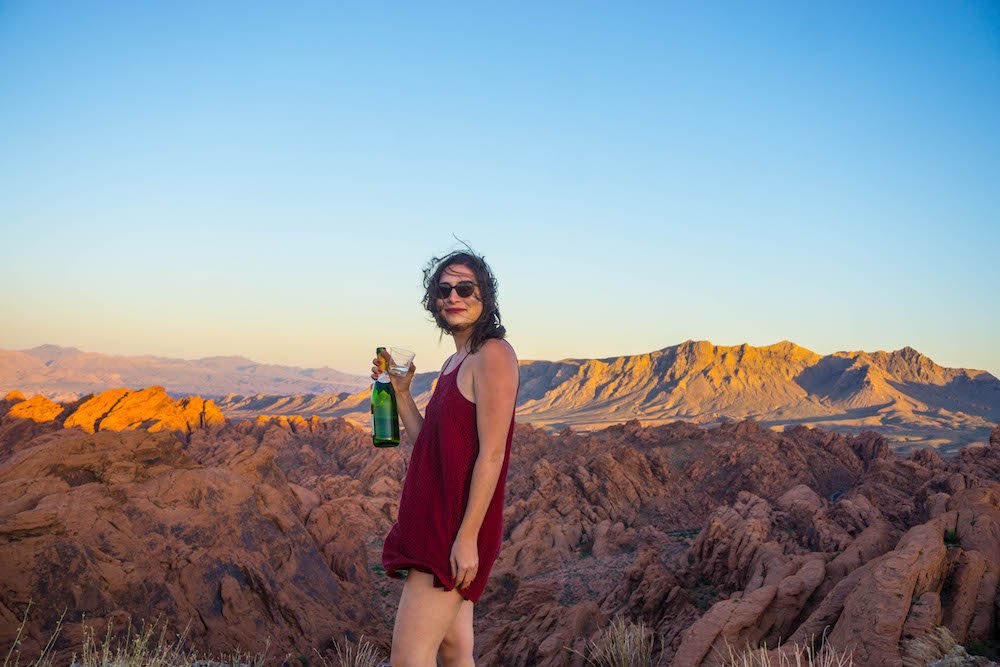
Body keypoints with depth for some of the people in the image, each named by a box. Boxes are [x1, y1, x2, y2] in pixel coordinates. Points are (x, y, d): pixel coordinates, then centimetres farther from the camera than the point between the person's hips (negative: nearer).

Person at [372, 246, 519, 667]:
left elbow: (492, 453, -18)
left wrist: (467, 536, -22)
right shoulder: (454, 363, 16)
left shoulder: (493, 355, -12)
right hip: (435, 522, 10)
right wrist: (400, 392, 7)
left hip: (458, 527, -10)